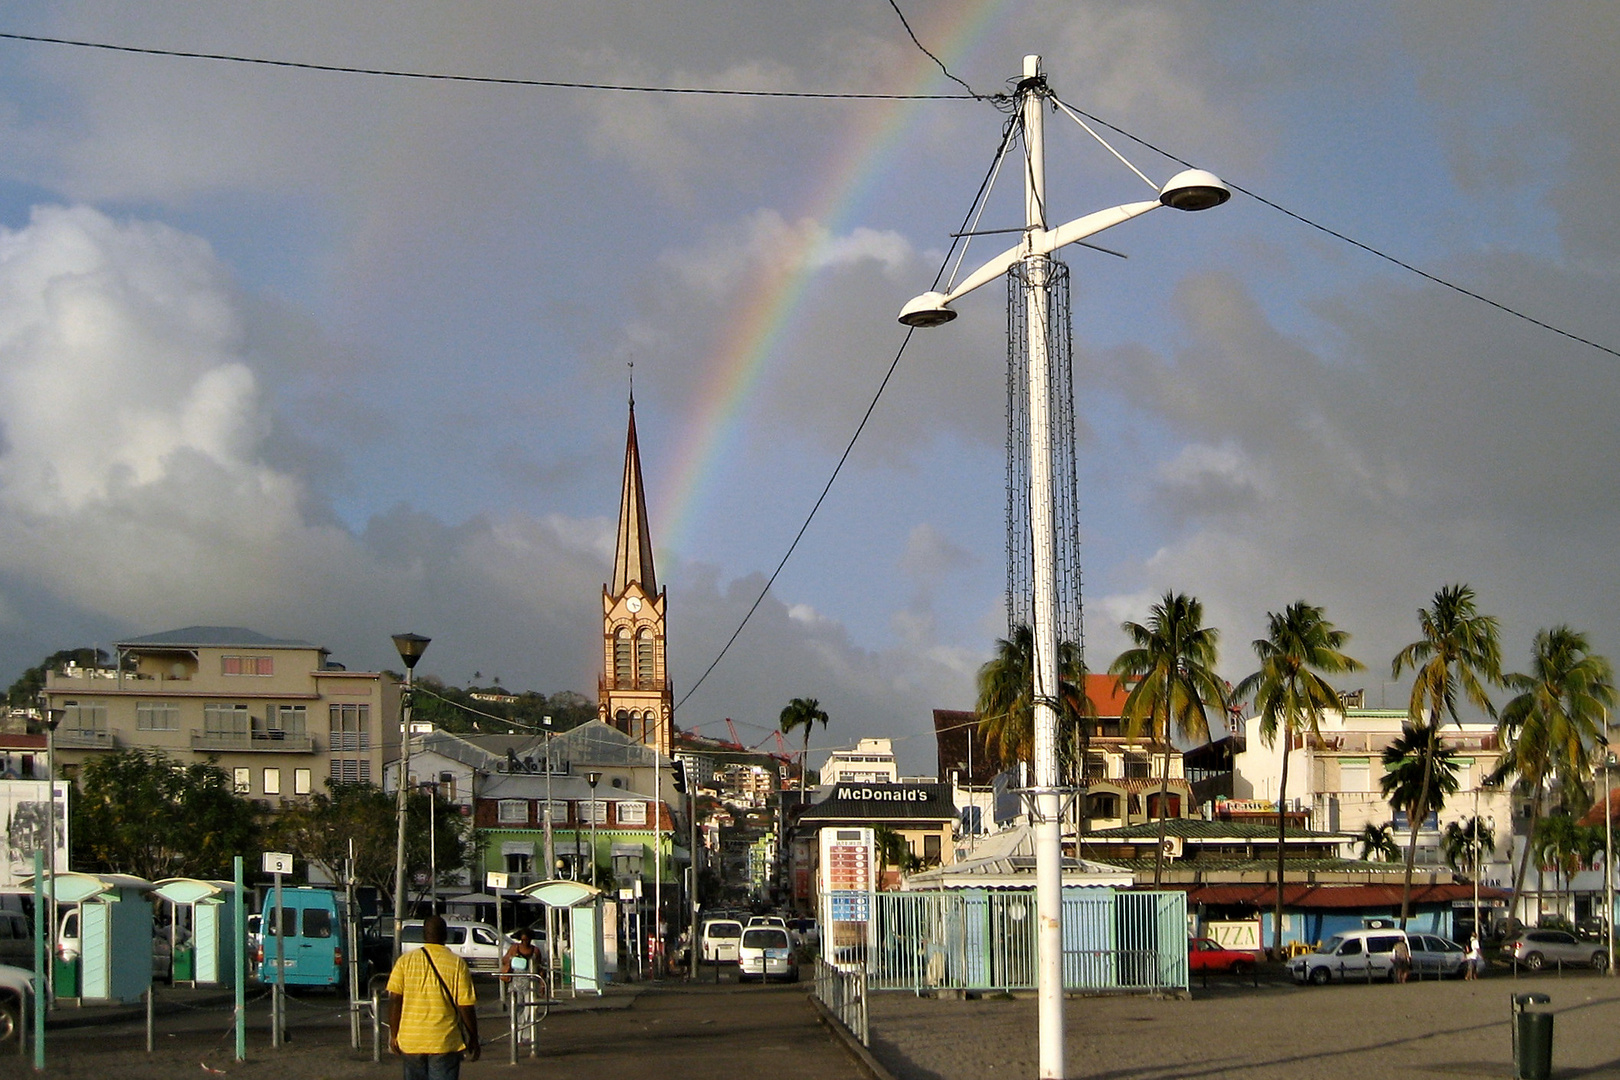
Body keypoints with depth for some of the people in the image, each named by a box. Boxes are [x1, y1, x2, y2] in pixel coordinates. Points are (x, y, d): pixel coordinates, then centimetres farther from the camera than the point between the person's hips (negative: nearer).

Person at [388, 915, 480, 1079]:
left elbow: (394, 1000, -3)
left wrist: (393, 1035, 6)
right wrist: (473, 1041, 5)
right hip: (446, 1042, -2)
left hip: (411, 1041, 2)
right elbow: (466, 1007, -6)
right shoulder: (457, 964, -5)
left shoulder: (406, 961, 0)